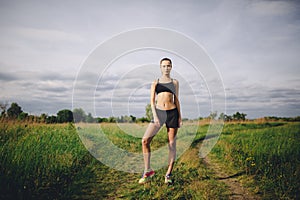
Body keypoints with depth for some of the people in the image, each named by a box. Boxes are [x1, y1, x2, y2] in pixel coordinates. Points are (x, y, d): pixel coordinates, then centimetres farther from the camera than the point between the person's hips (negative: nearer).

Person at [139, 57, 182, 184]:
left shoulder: (175, 82, 13)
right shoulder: (155, 83, 11)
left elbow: (176, 100, 12)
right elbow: (152, 101, 3)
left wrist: (180, 117, 5)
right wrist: (155, 116, -10)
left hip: (172, 113, 0)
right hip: (158, 112, 0)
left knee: (172, 144, 1)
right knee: (145, 140, -13)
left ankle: (169, 174, 14)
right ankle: (147, 171, 1)